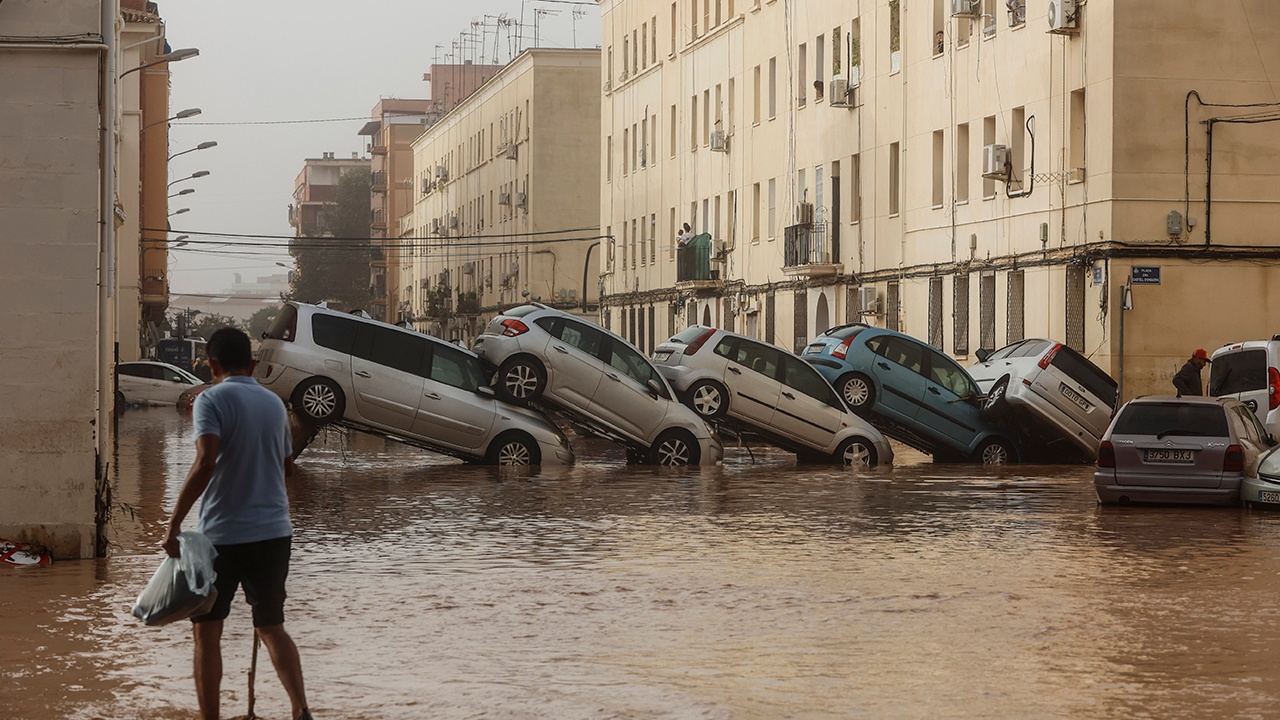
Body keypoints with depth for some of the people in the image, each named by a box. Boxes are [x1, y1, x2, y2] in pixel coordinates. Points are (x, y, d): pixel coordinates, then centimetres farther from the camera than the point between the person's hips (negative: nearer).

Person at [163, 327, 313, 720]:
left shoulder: (211, 400, -9)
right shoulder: (274, 403, 9)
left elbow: (205, 462, -23)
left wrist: (174, 523, -22)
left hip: (222, 533, -5)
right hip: (274, 531, 5)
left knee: (207, 631, 6)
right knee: (272, 627, 14)